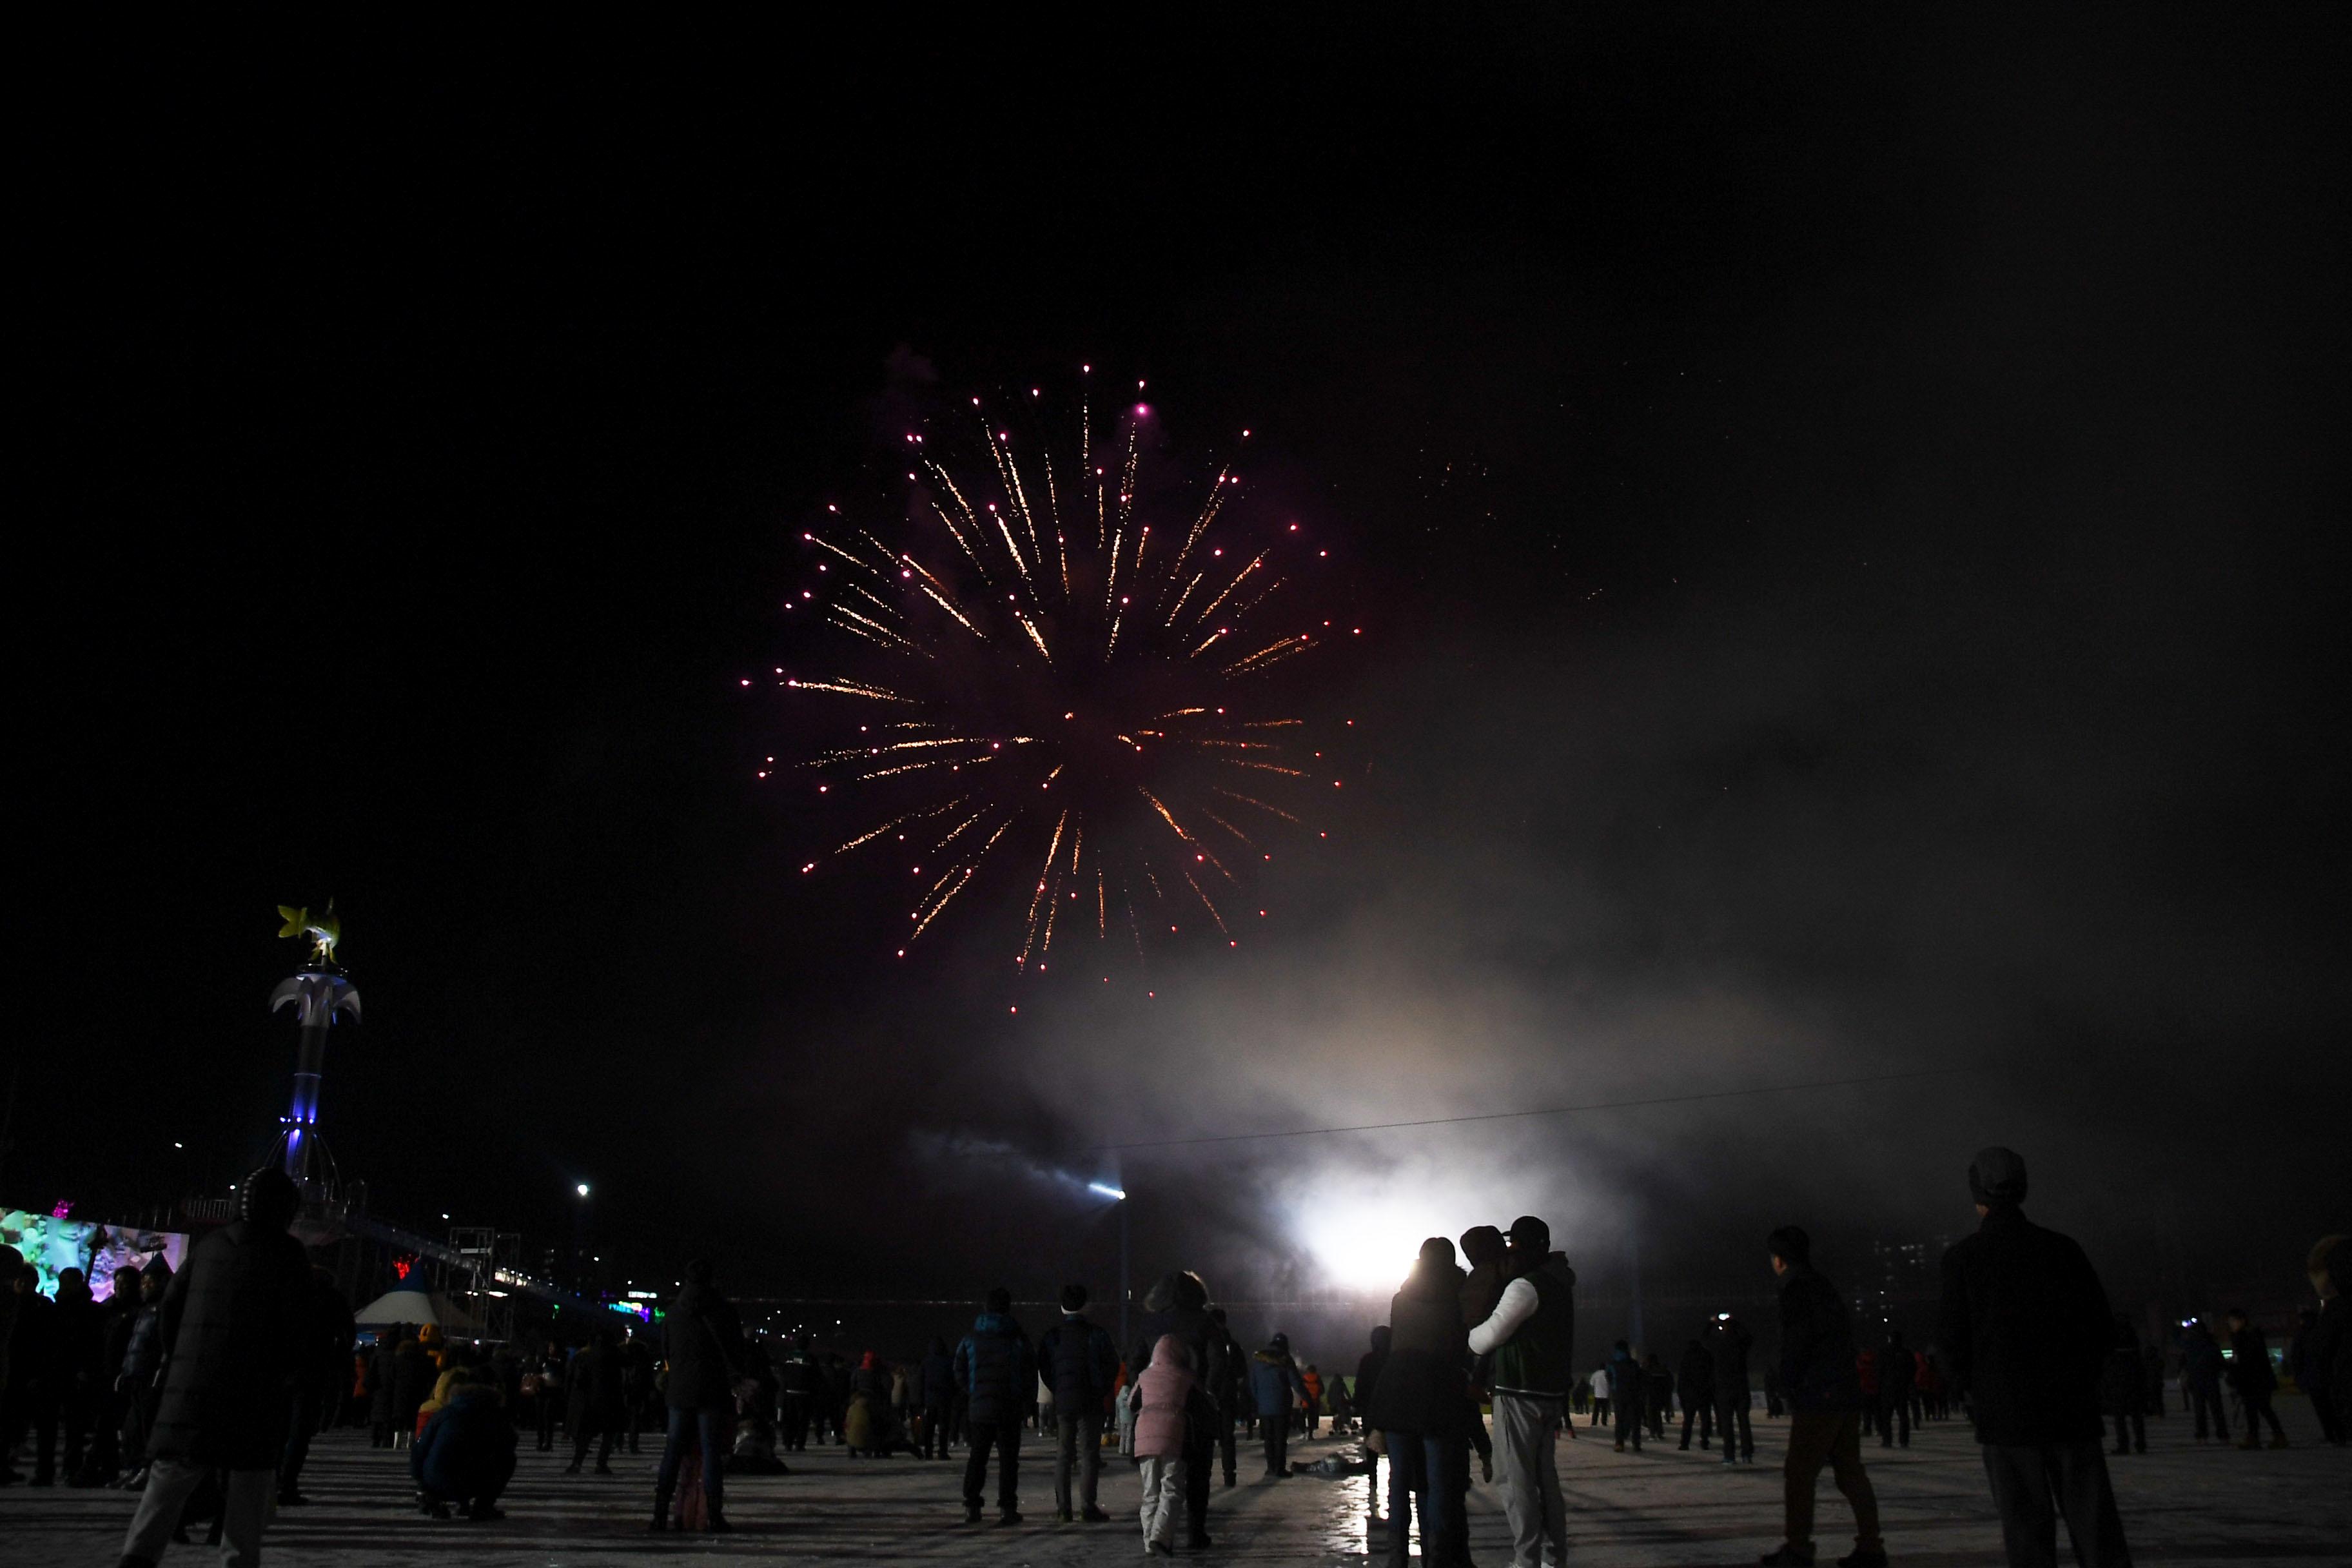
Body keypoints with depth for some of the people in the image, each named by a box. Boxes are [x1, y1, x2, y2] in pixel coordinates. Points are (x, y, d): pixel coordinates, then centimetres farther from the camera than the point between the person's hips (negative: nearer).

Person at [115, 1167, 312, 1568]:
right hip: (255, 1384, -3)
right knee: (249, 1475, 6)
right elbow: (296, 1322, -7)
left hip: (192, 1377, 4)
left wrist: (176, 1357, 21)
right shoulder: (286, 1253, -3)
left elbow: (173, 1301, 13)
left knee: (173, 1468, 4)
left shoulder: (211, 1244, 11)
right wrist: (285, 1374, 5)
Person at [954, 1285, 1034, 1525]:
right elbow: (1030, 1372, -3)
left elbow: (960, 1372, 6)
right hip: (1009, 1408, -3)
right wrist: (1026, 1401, 9)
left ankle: (971, 1507, 9)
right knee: (1008, 1458, 2)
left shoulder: (971, 1338, 3)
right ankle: (1006, 1508, -2)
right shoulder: (1017, 1338, -5)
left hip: (979, 1406, 3)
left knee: (977, 1456, 12)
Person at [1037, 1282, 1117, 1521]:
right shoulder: (1096, 1335, -5)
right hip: (1090, 1403, -2)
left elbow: (1044, 1369, 4)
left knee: (1063, 1455, 9)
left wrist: (1058, 1391, 12)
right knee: (1089, 1454, 2)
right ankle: (1087, 1505, -4)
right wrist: (1101, 1392, 8)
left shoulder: (1050, 1337, 2)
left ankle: (1063, 1507, 7)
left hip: (1061, 1402, 2)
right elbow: (1112, 1366, -3)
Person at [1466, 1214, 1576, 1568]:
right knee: (1546, 1477, 14)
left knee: (1518, 1482, -6)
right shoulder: (1561, 1283, 13)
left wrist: (1462, 1344, 4)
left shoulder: (1526, 1286, -15)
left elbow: (1491, 1334, -13)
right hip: (1552, 1393, 9)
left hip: (1520, 1395, -9)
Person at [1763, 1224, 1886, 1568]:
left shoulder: (1797, 1289, -9)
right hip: (1847, 1395, 9)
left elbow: (1795, 1344, -16)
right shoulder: (1825, 1288, 18)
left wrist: (1788, 1386, -3)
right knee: (1850, 1472, 10)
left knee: (1799, 1474, -4)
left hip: (1818, 1398, -9)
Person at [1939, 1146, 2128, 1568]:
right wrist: (2078, 1378, 16)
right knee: (2092, 1518, 5)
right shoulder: (2062, 1247, 2)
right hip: (2072, 1407, 2)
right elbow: (2103, 1325, 3)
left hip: (2004, 1410, -2)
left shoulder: (1964, 1256, -5)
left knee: (2027, 1521, 3)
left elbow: (1953, 1338, -6)